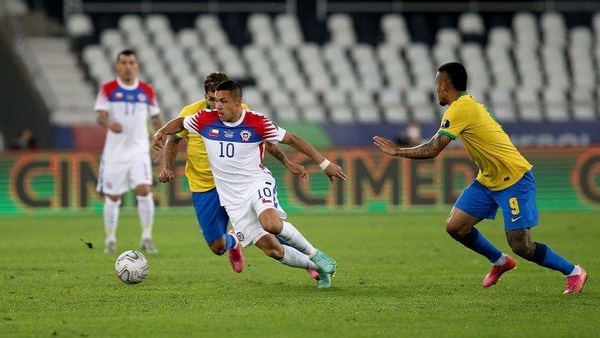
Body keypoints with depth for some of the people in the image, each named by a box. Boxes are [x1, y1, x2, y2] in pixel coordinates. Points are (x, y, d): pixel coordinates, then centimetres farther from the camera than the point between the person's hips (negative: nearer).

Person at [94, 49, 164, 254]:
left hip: (139, 151, 1)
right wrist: (109, 123, -35)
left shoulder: (147, 91, 5)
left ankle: (146, 238, -9)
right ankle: (110, 239, 21)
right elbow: (100, 115, -12)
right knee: (112, 197, 4)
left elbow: (156, 118, 13)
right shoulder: (108, 89, -2)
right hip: (115, 151, -1)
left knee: (144, 190, -17)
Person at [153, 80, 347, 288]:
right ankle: (317, 268, 14)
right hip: (233, 198, 3)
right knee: (271, 249, -6)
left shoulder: (257, 122, -11)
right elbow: (180, 122, 15)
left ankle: (314, 254, -12)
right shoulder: (206, 120, -4)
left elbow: (291, 140, -3)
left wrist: (324, 164, -3)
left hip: (257, 183, -3)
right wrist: (161, 132, -6)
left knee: (271, 223, -35)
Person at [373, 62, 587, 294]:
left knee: (521, 247, -9)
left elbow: (432, 150, -21)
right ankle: (500, 262, 24)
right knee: (455, 227, 3)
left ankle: (573, 272, 9)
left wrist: (397, 152, -10)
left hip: (514, 179, -9)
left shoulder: (460, 109, -21)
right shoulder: (468, 104, 8)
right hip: (488, 180, 9)